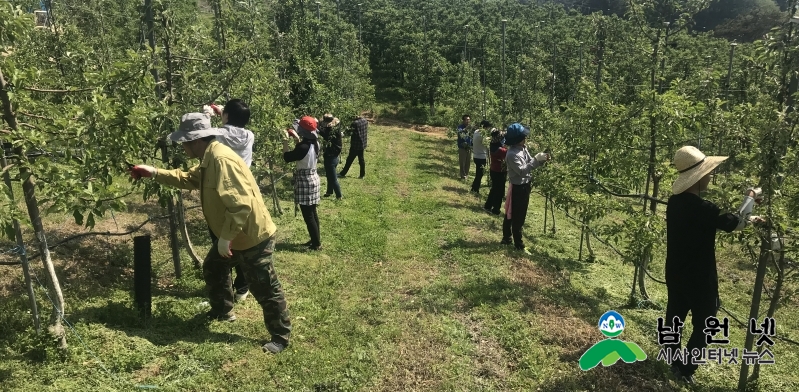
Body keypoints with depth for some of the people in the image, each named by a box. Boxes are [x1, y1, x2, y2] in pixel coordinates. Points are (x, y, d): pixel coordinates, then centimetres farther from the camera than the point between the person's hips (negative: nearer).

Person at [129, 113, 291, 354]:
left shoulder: (222, 160, -27)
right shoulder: (208, 161, 8)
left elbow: (240, 204, -32)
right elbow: (187, 179, 27)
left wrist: (226, 238, -25)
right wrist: (154, 173, 19)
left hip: (253, 237, -11)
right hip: (232, 235, 11)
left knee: (265, 289, -1)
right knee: (212, 270, 27)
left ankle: (281, 336, 14)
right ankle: (222, 311, 49)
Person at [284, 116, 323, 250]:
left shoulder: (304, 147, -24)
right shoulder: (313, 143, 2)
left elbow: (287, 157, -15)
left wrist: (285, 141, -4)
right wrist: (297, 138, 15)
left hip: (305, 181, -9)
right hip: (313, 178, 9)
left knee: (308, 215, 0)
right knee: (312, 213, 18)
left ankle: (316, 244, 7)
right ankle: (315, 239, 28)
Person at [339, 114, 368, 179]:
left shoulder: (355, 123, -22)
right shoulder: (365, 121, -1)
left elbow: (349, 132, -15)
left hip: (355, 145, -6)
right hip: (362, 143, 6)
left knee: (350, 159, 3)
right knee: (361, 159, 14)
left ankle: (343, 173, 14)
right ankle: (362, 174, 18)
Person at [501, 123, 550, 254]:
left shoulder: (523, 148, 4)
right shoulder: (512, 154, -24)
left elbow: (530, 163, 8)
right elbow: (522, 170, -28)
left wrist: (542, 160, -10)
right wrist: (536, 159, -29)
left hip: (525, 186, 9)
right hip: (517, 188, -9)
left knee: (510, 214, 19)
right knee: (517, 217, 1)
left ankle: (506, 238, 32)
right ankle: (519, 245, 11)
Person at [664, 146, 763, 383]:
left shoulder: (675, 202, -1)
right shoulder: (702, 208, -27)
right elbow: (731, 224, -10)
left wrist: (748, 220, 10)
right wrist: (749, 199, 3)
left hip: (675, 274, 8)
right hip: (699, 278, -8)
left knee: (675, 316, 20)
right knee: (704, 325, 9)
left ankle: (673, 360, 36)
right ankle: (685, 369, 16)